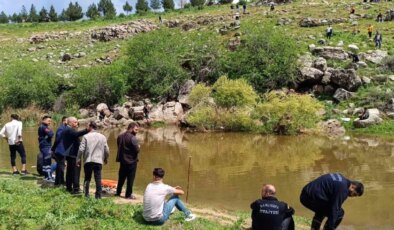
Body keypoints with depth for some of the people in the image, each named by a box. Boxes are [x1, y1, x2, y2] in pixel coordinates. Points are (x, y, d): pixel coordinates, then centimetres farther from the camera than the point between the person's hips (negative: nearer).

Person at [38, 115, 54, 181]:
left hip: (44, 146, 11)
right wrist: (51, 131, -5)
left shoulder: (42, 127, 18)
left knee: (45, 161, 14)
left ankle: (46, 176, 20)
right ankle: (49, 177, -11)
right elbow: (50, 134, -23)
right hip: (46, 146, -11)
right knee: (48, 161, -10)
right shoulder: (44, 127, -14)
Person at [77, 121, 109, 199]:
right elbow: (106, 150, 6)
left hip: (88, 161, -1)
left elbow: (81, 149, -7)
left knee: (87, 178, 9)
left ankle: (86, 195, 7)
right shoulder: (102, 137, 5)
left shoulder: (86, 136, -4)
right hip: (98, 161, 1)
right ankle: (98, 196, 3)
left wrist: (78, 159, 3)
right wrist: (106, 158, 21)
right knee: (98, 179, 4)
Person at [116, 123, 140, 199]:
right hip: (131, 161, -7)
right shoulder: (133, 138, -19)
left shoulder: (120, 137, 5)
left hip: (122, 160, 7)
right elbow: (137, 150, -21)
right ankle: (128, 195, 7)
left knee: (121, 177, 19)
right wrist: (138, 147, -1)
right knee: (130, 178, 2)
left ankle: (118, 192, 28)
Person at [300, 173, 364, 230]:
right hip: (313, 198, -10)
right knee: (339, 213, 0)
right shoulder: (343, 188, -12)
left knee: (321, 211, 36)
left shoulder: (341, 178, 18)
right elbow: (334, 209, -15)